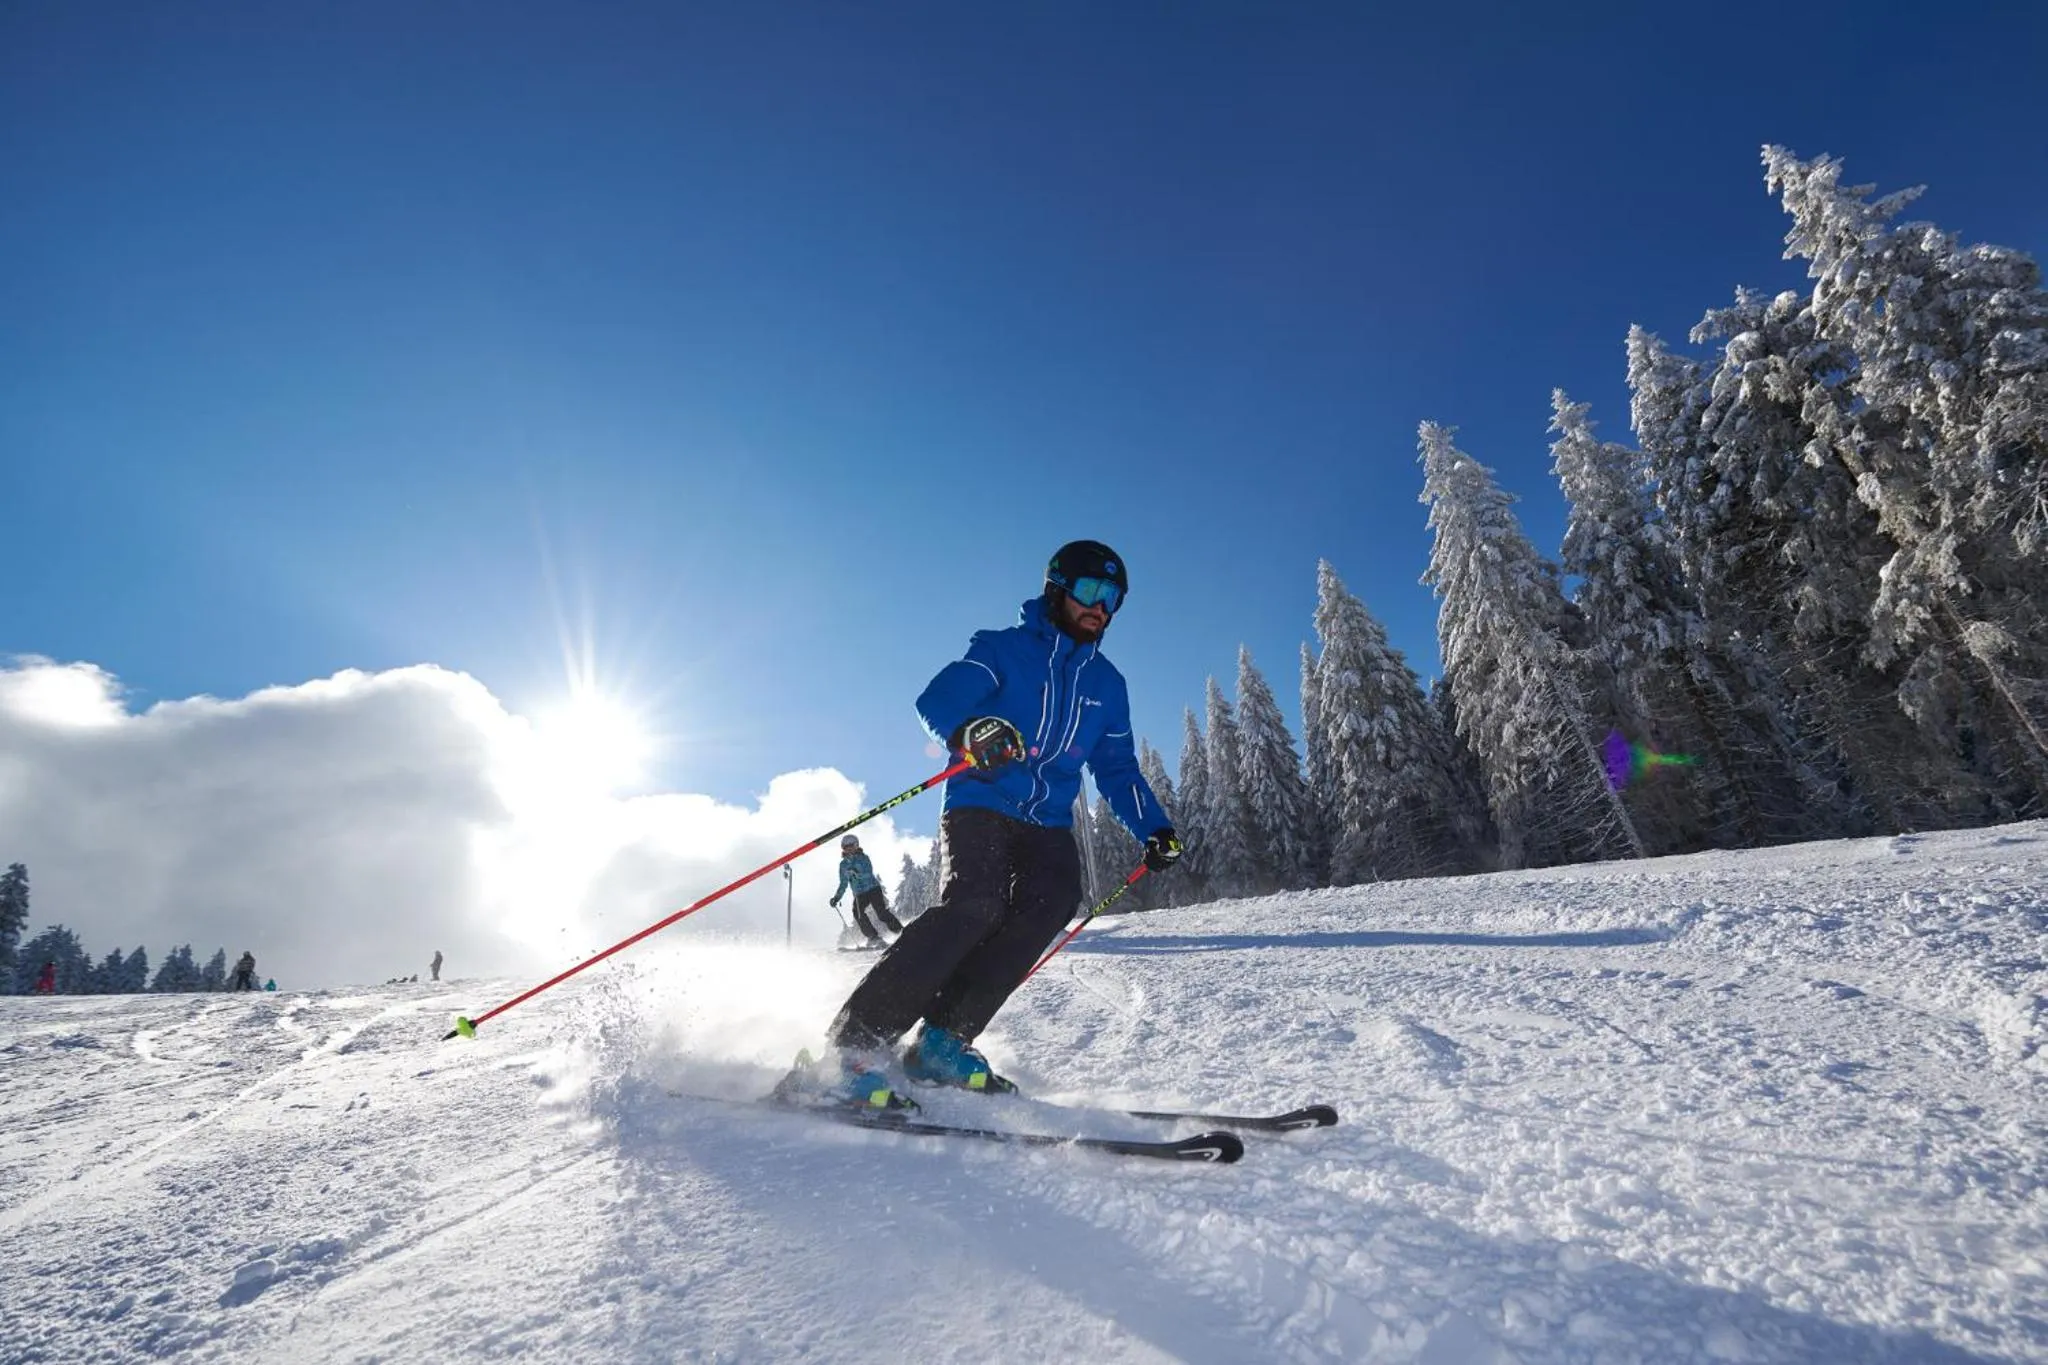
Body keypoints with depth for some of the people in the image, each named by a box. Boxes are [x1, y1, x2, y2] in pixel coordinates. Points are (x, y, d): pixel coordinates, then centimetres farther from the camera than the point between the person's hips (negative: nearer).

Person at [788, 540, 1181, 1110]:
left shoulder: (1106, 684, 18)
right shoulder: (1003, 649, 2)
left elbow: (1118, 769, 22)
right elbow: (939, 697, -15)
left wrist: (1154, 828, 9)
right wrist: (969, 729, -38)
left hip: (1048, 823, 5)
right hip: (980, 805, -5)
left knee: (1052, 903, -24)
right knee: (975, 904, -29)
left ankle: (942, 1041, -15)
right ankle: (851, 1050, -24)